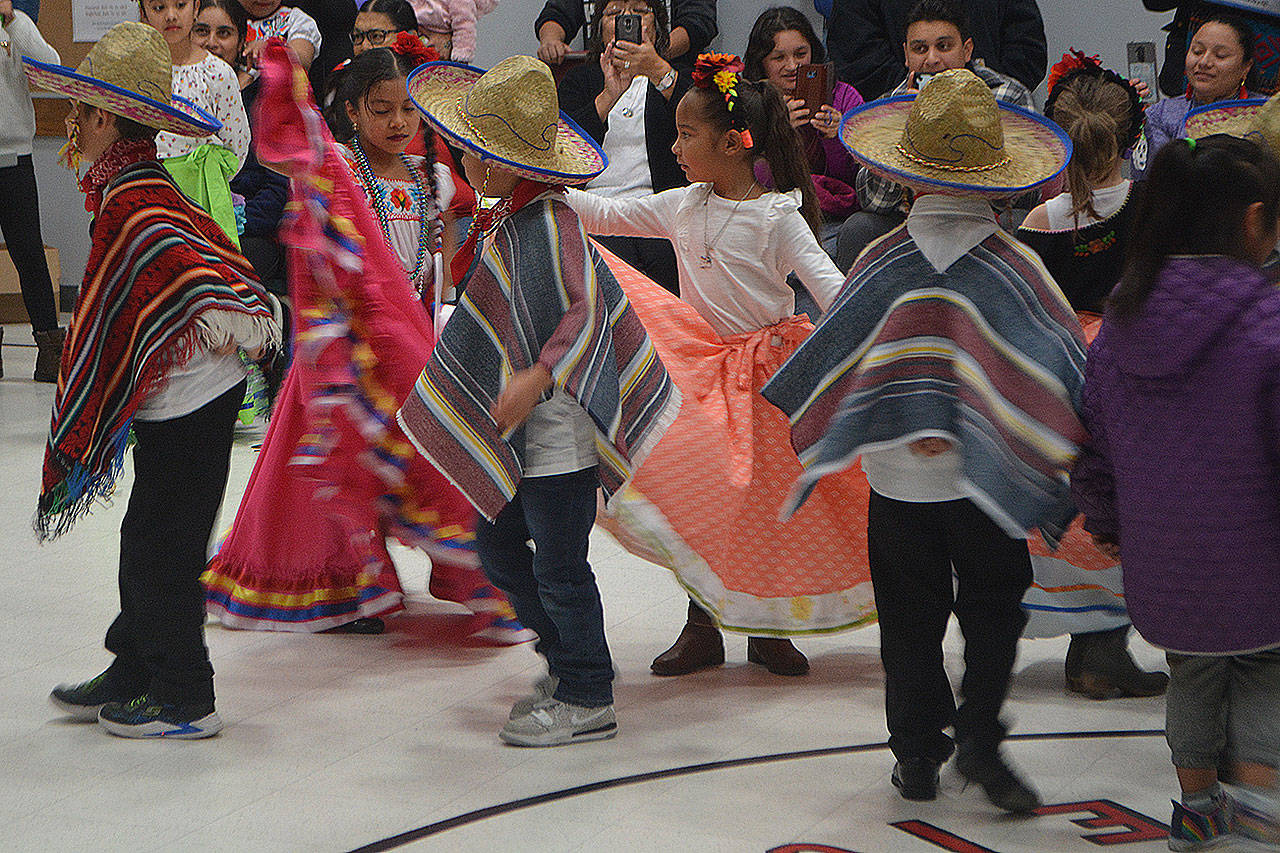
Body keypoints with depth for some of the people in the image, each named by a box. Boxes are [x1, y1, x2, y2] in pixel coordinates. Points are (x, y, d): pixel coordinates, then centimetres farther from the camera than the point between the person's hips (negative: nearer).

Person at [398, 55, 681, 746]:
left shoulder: (548, 225, -20)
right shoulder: (507, 218, 9)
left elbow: (586, 310, -30)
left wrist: (537, 380, -38)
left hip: (557, 432, -10)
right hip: (516, 431, 10)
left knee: (557, 565, -1)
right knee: (498, 547, 17)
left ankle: (588, 701, 13)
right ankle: (567, 663, 33)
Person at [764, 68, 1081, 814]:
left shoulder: (882, 263, -8)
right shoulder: (1015, 265, -12)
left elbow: (827, 366, -2)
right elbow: (1066, 372, -11)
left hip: (899, 479, 1)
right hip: (988, 481, -1)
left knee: (910, 620, 13)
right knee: (994, 611, 15)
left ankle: (917, 751, 18)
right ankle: (979, 733, 2)